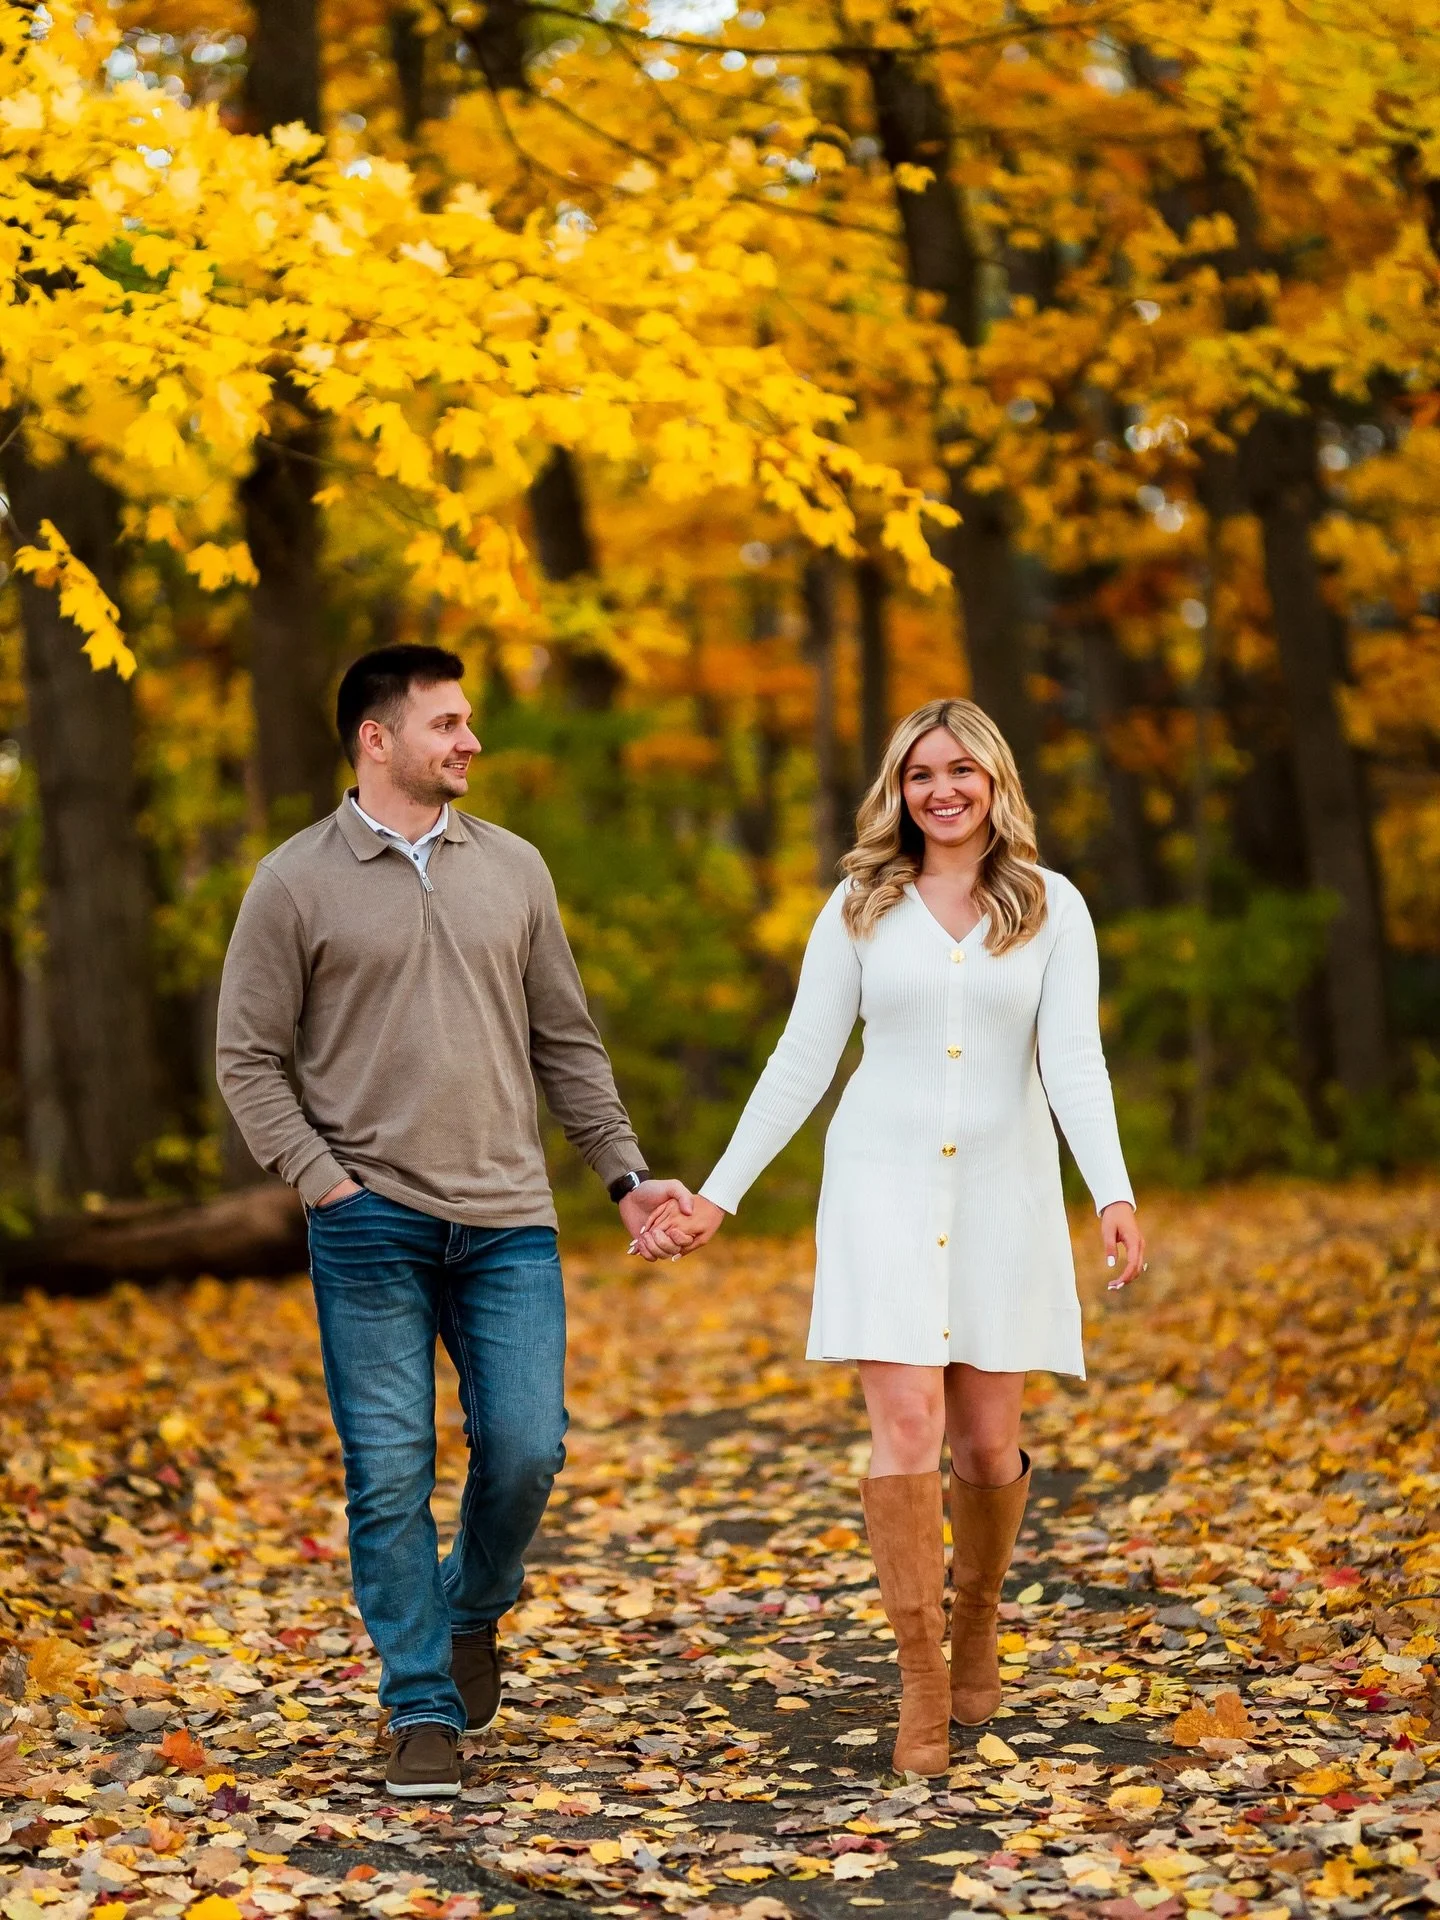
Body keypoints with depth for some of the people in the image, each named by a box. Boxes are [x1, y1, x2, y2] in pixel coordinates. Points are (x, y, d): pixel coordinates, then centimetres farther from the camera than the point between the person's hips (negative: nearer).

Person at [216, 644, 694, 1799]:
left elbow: (566, 1043, 16)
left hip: (507, 1222, 3)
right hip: (371, 1227, -3)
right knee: (390, 1476, -1)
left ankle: (473, 1610, 28)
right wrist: (323, 1184, -8)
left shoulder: (513, 869, 11)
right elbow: (250, 1061, 2)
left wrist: (626, 1174, 9)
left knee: (526, 1450, -2)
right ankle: (424, 1713, 10)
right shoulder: (297, 884, 1)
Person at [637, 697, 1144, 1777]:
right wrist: (718, 1196, 1)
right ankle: (923, 1684, -1)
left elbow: (1073, 1061, -7)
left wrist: (1115, 1194, -22)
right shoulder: (860, 908, 4)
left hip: (1003, 1190, 0)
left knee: (986, 1440, 5)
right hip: (885, 1184, 0)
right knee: (906, 1427, -11)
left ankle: (976, 1624, 34)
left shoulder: (1051, 907, 2)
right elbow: (801, 1065, 5)